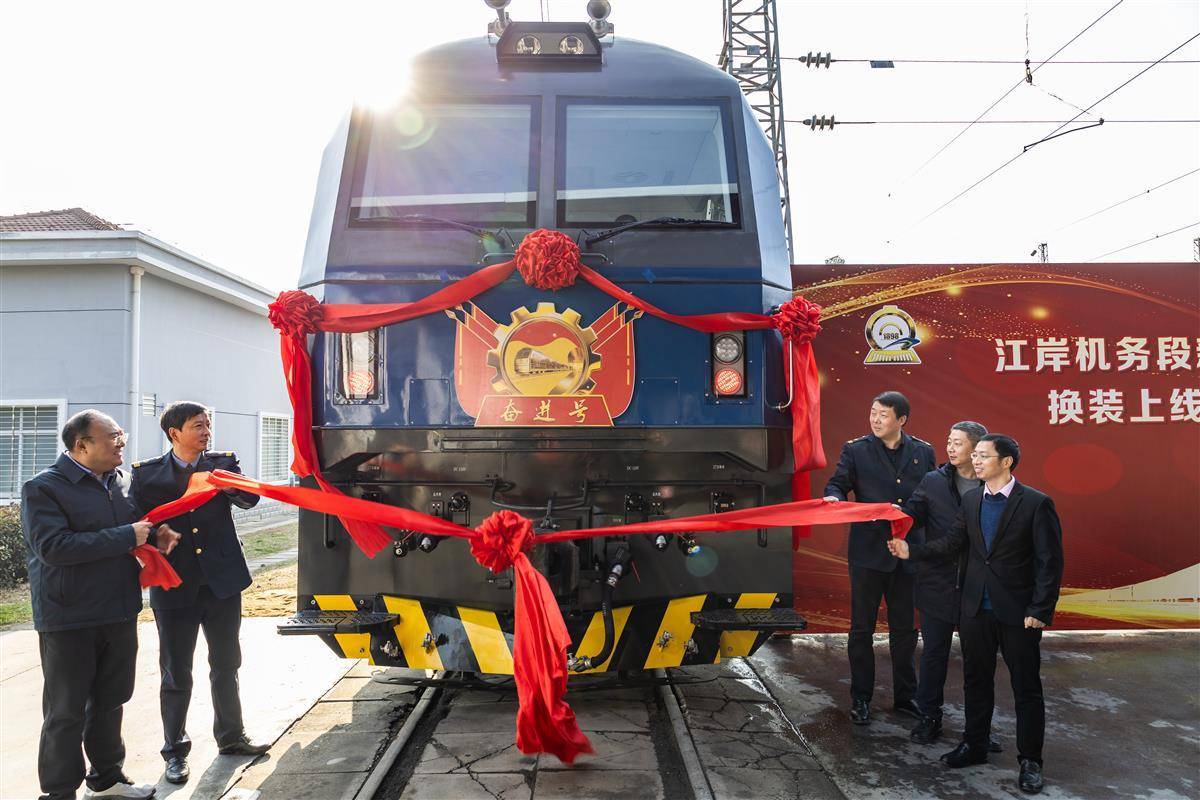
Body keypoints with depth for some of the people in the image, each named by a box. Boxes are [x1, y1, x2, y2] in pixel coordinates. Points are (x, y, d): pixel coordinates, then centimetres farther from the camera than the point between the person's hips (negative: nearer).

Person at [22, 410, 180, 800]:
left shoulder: (123, 479, 8)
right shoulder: (44, 488, -12)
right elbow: (52, 547, -24)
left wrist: (155, 535, 0)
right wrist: (127, 536, -23)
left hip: (120, 613, 7)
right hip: (69, 620, -7)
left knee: (110, 701, 19)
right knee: (66, 711, 4)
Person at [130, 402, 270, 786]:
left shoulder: (223, 464, 2)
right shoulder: (147, 474, -3)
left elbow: (250, 498, -9)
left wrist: (229, 484, -29)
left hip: (222, 582, 2)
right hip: (174, 586, -2)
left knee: (226, 665, 16)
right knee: (176, 674, 8)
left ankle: (230, 737, 32)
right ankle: (175, 751, 24)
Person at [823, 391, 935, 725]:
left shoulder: (923, 452, 7)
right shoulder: (855, 450, -1)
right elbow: (837, 484, -5)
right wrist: (834, 498, -29)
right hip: (868, 551, -2)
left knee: (905, 628, 13)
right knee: (862, 628, 6)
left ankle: (905, 696, 28)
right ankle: (860, 698, 19)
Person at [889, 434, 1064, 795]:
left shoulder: (1036, 503, -11)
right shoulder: (971, 500, 6)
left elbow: (1050, 562, -11)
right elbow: (952, 541, 8)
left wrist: (1040, 611, -15)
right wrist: (912, 551, -3)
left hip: (1019, 612, -5)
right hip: (976, 609, 5)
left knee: (1026, 687, 6)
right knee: (976, 681, 16)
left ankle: (1030, 761, 19)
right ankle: (974, 745, 31)